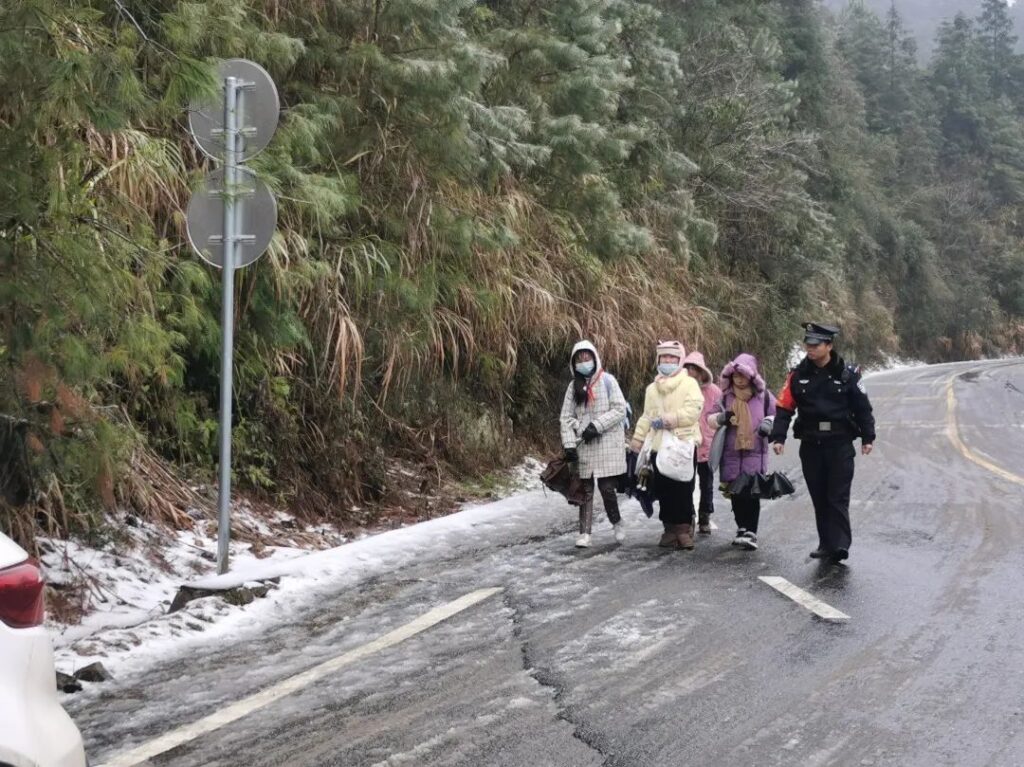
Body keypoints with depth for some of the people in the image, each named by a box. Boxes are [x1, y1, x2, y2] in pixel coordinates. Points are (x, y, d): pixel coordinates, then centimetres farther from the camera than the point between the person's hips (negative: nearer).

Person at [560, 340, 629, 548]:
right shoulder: (574, 386, 9)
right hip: (583, 446, 3)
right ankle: (584, 533, 5)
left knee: (607, 487, -4)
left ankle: (617, 523, 20)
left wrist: (597, 425, -14)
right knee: (586, 490, 4)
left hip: (607, 443, -3)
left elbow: (620, 410, -6)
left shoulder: (607, 380, -2)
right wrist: (569, 444, -5)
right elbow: (566, 417, 6)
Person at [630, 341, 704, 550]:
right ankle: (670, 530, 12)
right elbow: (647, 417, 20)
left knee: (683, 491, -6)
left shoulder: (689, 384, 1)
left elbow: (692, 411, -12)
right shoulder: (652, 388, 18)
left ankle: (684, 530, 2)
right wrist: (637, 441, 13)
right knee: (663, 491, 4)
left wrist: (667, 419, -20)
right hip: (659, 446, 5)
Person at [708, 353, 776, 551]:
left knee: (751, 494, -9)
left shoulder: (763, 395, 2)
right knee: (735, 494, 9)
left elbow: (777, 415, 11)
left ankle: (751, 533, -9)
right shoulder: (726, 396, 7)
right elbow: (710, 417, 11)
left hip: (755, 452, -3)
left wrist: (768, 423, -10)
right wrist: (720, 418, -12)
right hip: (731, 453, 3)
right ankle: (742, 528, 24)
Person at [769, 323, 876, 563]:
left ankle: (840, 545, -8)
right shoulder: (798, 375, 2)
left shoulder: (847, 374, -3)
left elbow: (862, 408, 4)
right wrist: (778, 437, -6)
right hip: (810, 444, 3)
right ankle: (826, 543, 17)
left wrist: (867, 438, 3)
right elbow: (784, 407, 2)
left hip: (840, 444, -3)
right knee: (819, 497, 9)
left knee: (838, 497, -6)